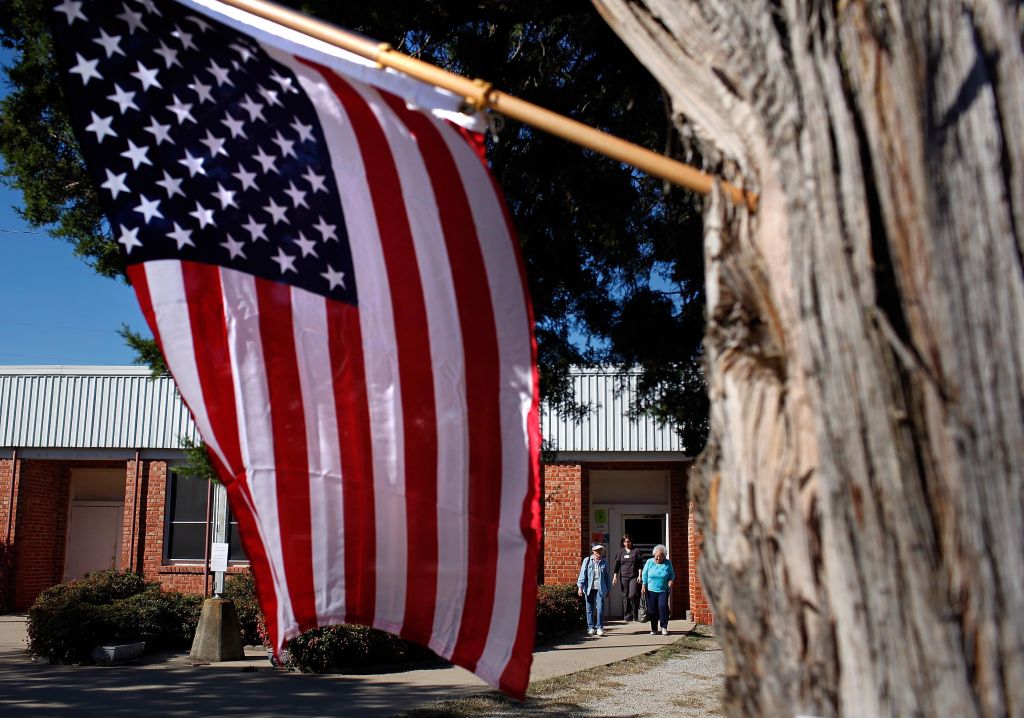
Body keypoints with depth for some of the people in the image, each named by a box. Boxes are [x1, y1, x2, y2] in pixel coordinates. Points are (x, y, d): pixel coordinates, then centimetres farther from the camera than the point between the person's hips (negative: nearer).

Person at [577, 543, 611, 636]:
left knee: (600, 608, -9)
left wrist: (608, 589, 16)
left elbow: (607, 576, 15)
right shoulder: (587, 561, 4)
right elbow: (582, 574, 0)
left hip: (600, 589, 0)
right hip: (589, 589, 0)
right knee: (590, 609, 5)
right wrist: (580, 587, -8)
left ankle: (599, 627, 0)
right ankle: (591, 628, 14)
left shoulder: (604, 562, 9)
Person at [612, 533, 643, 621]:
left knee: (633, 595, -12)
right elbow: (617, 564, 9)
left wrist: (639, 575, -3)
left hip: (634, 577, -2)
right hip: (623, 577, 3)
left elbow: (640, 564, 4)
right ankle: (627, 616, 8)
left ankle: (636, 615, 4)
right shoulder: (620, 551, 9)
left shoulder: (636, 551, 4)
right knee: (625, 596, 3)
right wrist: (615, 576, 3)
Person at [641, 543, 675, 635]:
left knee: (663, 607, -17)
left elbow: (672, 575, 10)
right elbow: (644, 575, 7)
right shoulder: (649, 562, 1)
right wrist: (644, 586, 2)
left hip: (663, 590, -1)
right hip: (651, 590, 1)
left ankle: (664, 627, -6)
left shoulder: (668, 563, 1)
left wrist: (670, 585, -5)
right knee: (652, 610, 3)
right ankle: (654, 629, 16)